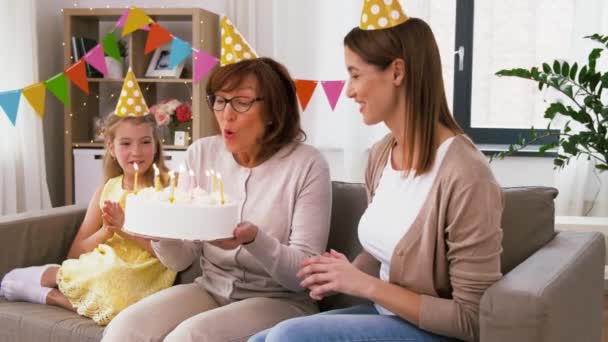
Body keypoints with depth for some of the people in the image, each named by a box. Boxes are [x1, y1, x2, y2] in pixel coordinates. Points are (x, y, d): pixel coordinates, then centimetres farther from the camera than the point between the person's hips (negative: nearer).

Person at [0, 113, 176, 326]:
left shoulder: (165, 188, -1)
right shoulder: (106, 190, 9)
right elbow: (75, 253, 8)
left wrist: (125, 227, -17)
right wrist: (105, 232, -11)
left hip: (141, 274, -2)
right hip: (104, 266, 2)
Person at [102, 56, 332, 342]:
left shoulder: (307, 165, -12)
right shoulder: (201, 153, 1)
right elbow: (180, 260, 3)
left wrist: (254, 239, -31)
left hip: (279, 301, -4)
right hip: (210, 289, 4)